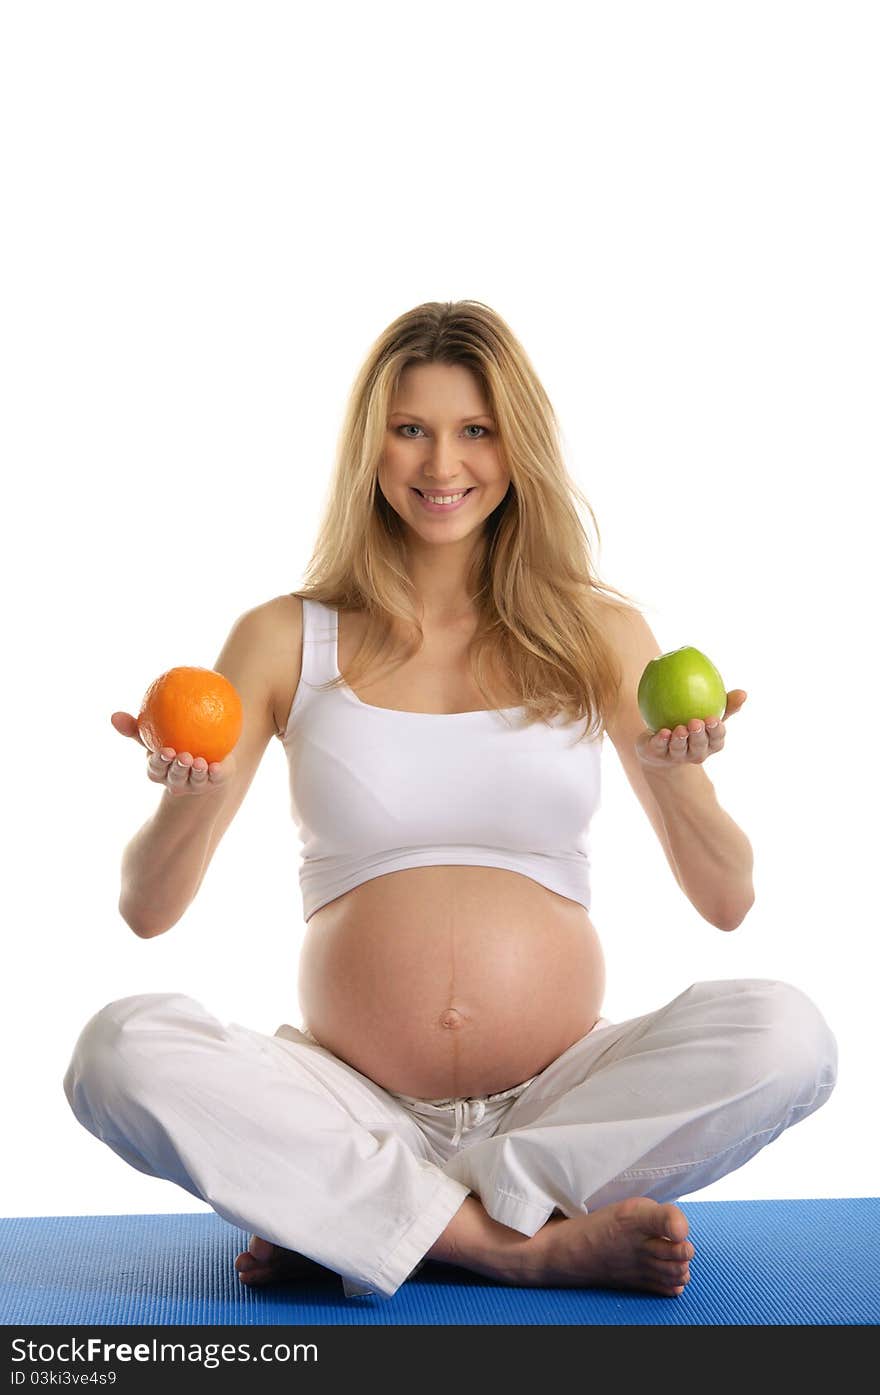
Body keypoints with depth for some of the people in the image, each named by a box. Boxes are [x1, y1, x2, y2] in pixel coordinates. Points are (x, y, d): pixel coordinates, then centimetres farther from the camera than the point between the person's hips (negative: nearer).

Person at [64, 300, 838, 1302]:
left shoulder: (600, 634, 6)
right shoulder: (285, 639, 4)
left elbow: (727, 901, 5)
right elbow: (147, 908, 3)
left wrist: (671, 775, -15)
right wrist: (188, 798, -18)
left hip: (563, 1097, 1)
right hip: (354, 1102, 0)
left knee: (784, 1033, -25)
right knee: (121, 1048, -25)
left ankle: (351, 1222, -19)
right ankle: (542, 1243, -22)